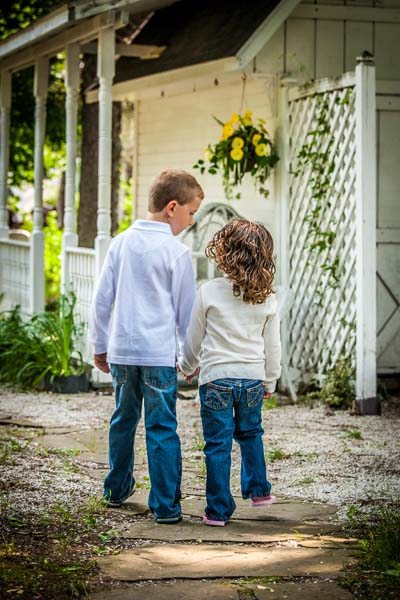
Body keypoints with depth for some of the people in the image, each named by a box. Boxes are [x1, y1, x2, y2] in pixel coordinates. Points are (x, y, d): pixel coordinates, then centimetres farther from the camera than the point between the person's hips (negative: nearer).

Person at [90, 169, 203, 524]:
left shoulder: (121, 243, 7)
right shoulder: (177, 252, -7)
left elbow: (102, 299, 10)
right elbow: (185, 311, -1)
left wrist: (100, 345, 20)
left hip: (121, 349, 5)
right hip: (159, 353, -5)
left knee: (123, 419, 19)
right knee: (162, 428, -1)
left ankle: (117, 489, 31)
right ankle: (165, 506, -1)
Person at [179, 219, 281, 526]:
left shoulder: (209, 292, -11)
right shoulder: (267, 298, -3)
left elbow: (194, 339, 0)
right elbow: (272, 345, 5)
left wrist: (188, 367, 19)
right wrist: (270, 381, 19)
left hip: (216, 377, -3)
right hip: (253, 378, 3)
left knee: (218, 444, 3)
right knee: (250, 433, 26)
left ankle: (219, 510, 7)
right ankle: (258, 489, 33)